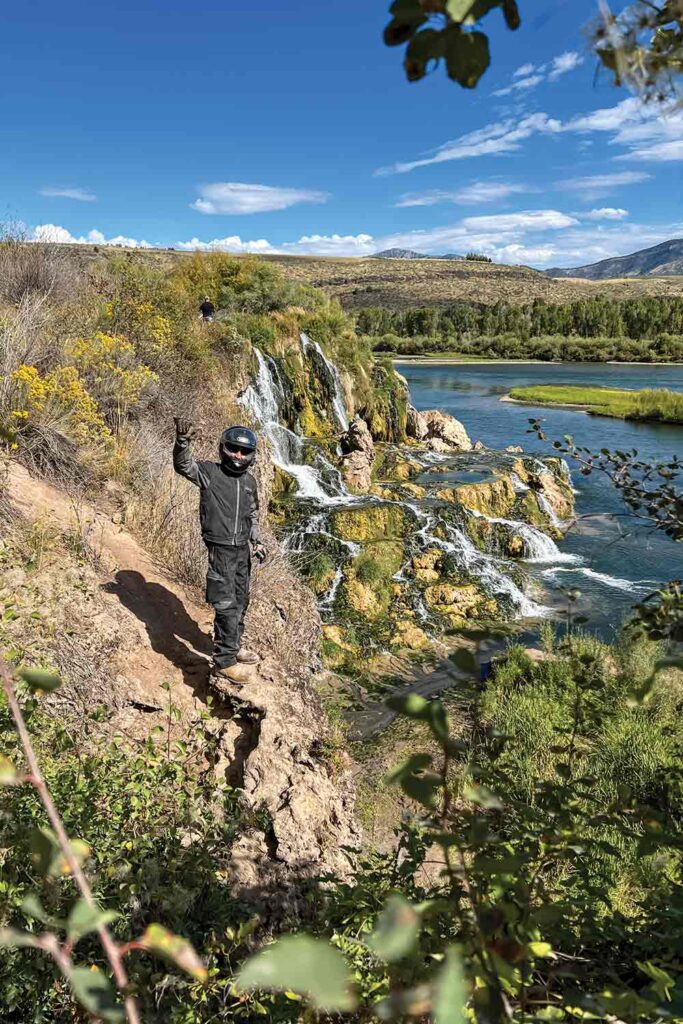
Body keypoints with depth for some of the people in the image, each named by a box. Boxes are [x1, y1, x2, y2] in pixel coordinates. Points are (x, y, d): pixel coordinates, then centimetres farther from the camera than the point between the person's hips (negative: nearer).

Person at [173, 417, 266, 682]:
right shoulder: (209, 472, -8)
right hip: (221, 550, -7)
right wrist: (183, 441, -45)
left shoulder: (250, 482, 11)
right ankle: (224, 661, 2)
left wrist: (257, 541, 12)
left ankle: (233, 647, 36)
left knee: (241, 601, 18)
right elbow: (184, 465, -27)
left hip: (242, 550, 7)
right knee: (226, 606, -8)